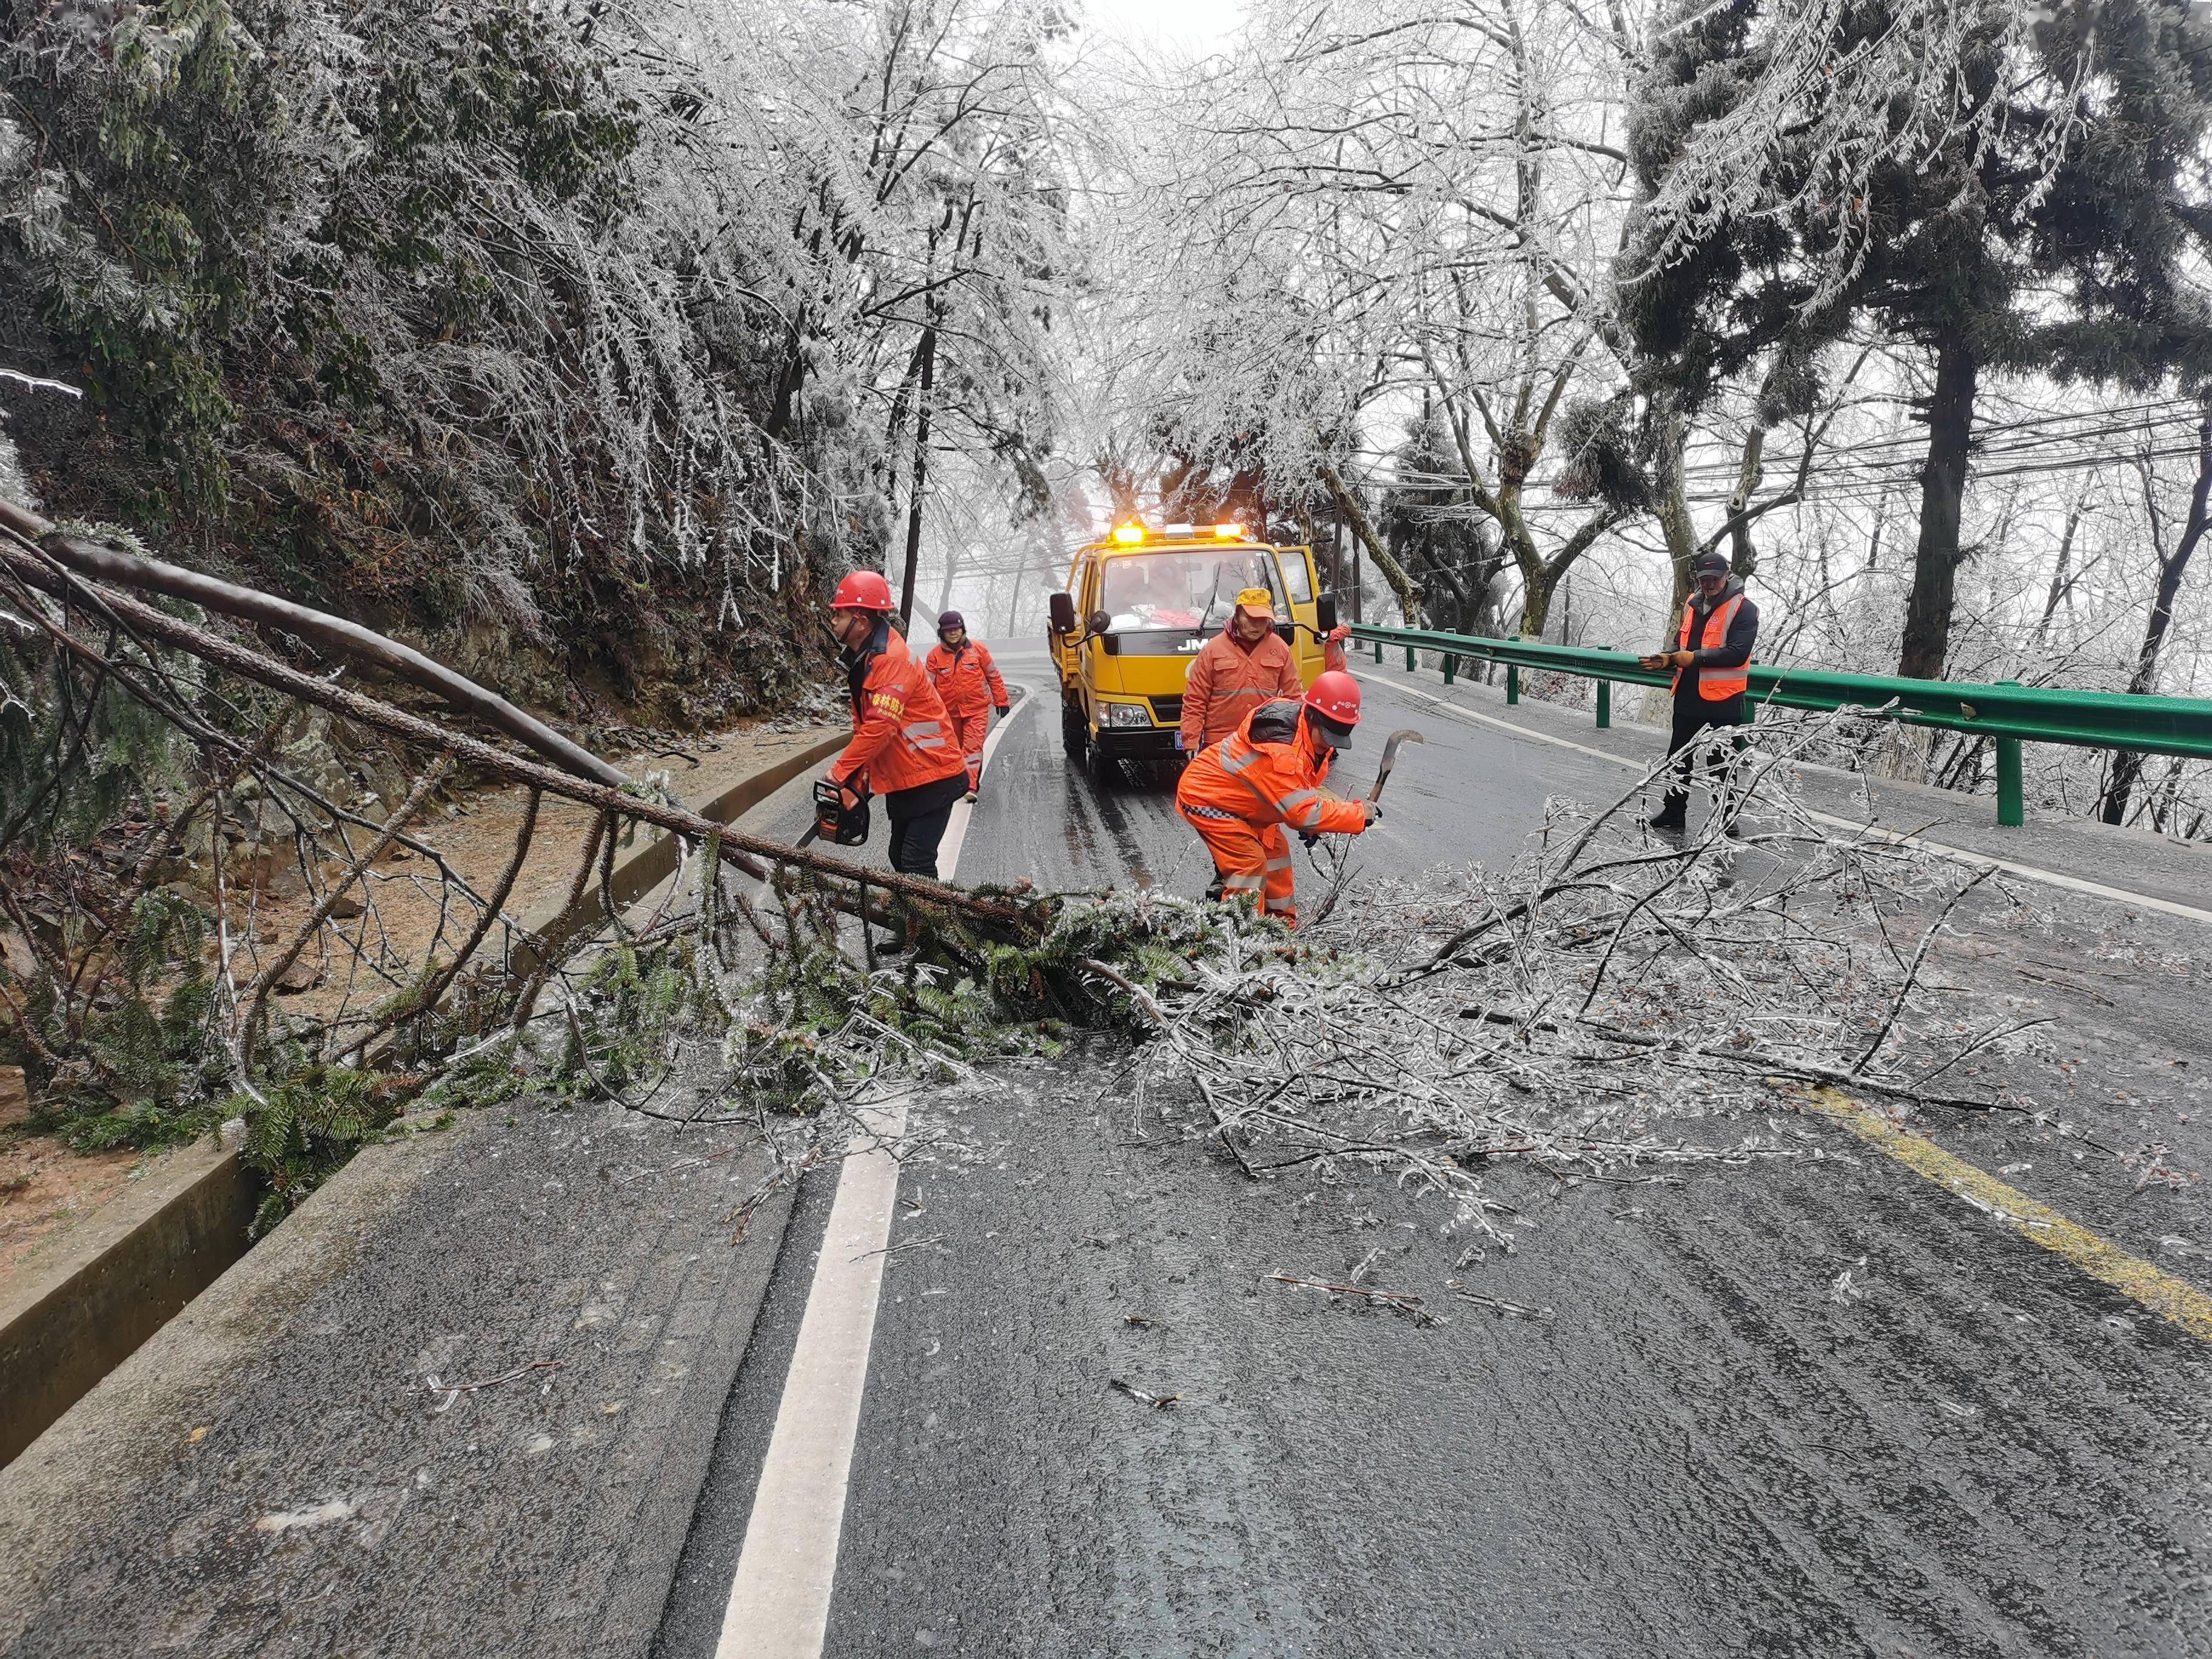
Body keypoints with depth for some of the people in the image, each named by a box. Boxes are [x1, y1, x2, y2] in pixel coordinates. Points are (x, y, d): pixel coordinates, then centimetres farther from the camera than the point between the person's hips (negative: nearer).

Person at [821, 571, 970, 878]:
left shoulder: (892, 660, -22)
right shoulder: (860, 660, 9)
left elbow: (880, 726, -28)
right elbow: (863, 725, 13)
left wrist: (840, 773, -22)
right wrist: (857, 781, 7)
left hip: (931, 778, -10)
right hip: (900, 781, 10)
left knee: (916, 865, -12)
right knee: (900, 859, 15)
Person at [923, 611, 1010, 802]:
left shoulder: (978, 649, -5)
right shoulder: (935, 654, -3)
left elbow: (994, 677, 4)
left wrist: (1001, 702, 7)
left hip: (976, 709, -2)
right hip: (950, 712, 2)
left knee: (973, 746, -14)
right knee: (956, 748, 14)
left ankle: (971, 786, -18)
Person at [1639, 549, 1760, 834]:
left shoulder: (1743, 608, -10)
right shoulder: (1692, 605, 12)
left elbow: (1738, 653, -20)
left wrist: (1695, 658, -19)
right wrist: (1668, 659, 0)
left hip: (1723, 700, -7)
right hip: (1688, 696, 7)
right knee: (1679, 757, 14)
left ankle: (1726, 818, 13)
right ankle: (1673, 813, 25)